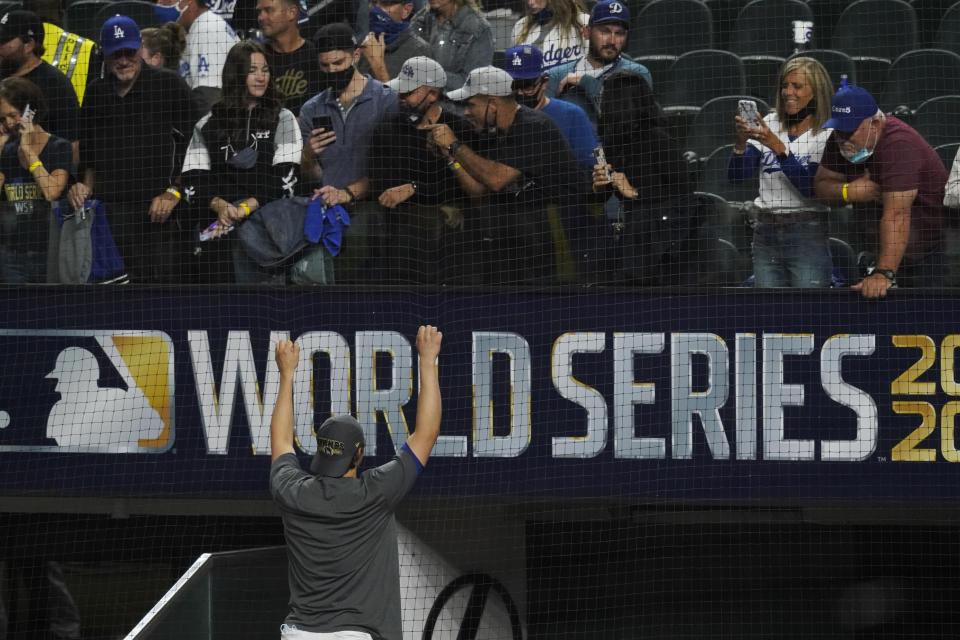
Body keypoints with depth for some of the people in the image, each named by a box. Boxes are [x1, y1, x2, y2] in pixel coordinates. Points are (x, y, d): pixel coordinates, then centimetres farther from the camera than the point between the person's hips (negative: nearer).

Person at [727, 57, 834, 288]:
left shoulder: (827, 134, -4)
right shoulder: (769, 124, 9)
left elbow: (811, 187, -16)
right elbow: (736, 175, 4)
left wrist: (778, 147, -22)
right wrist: (741, 143, -16)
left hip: (808, 235, -4)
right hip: (765, 233, 4)